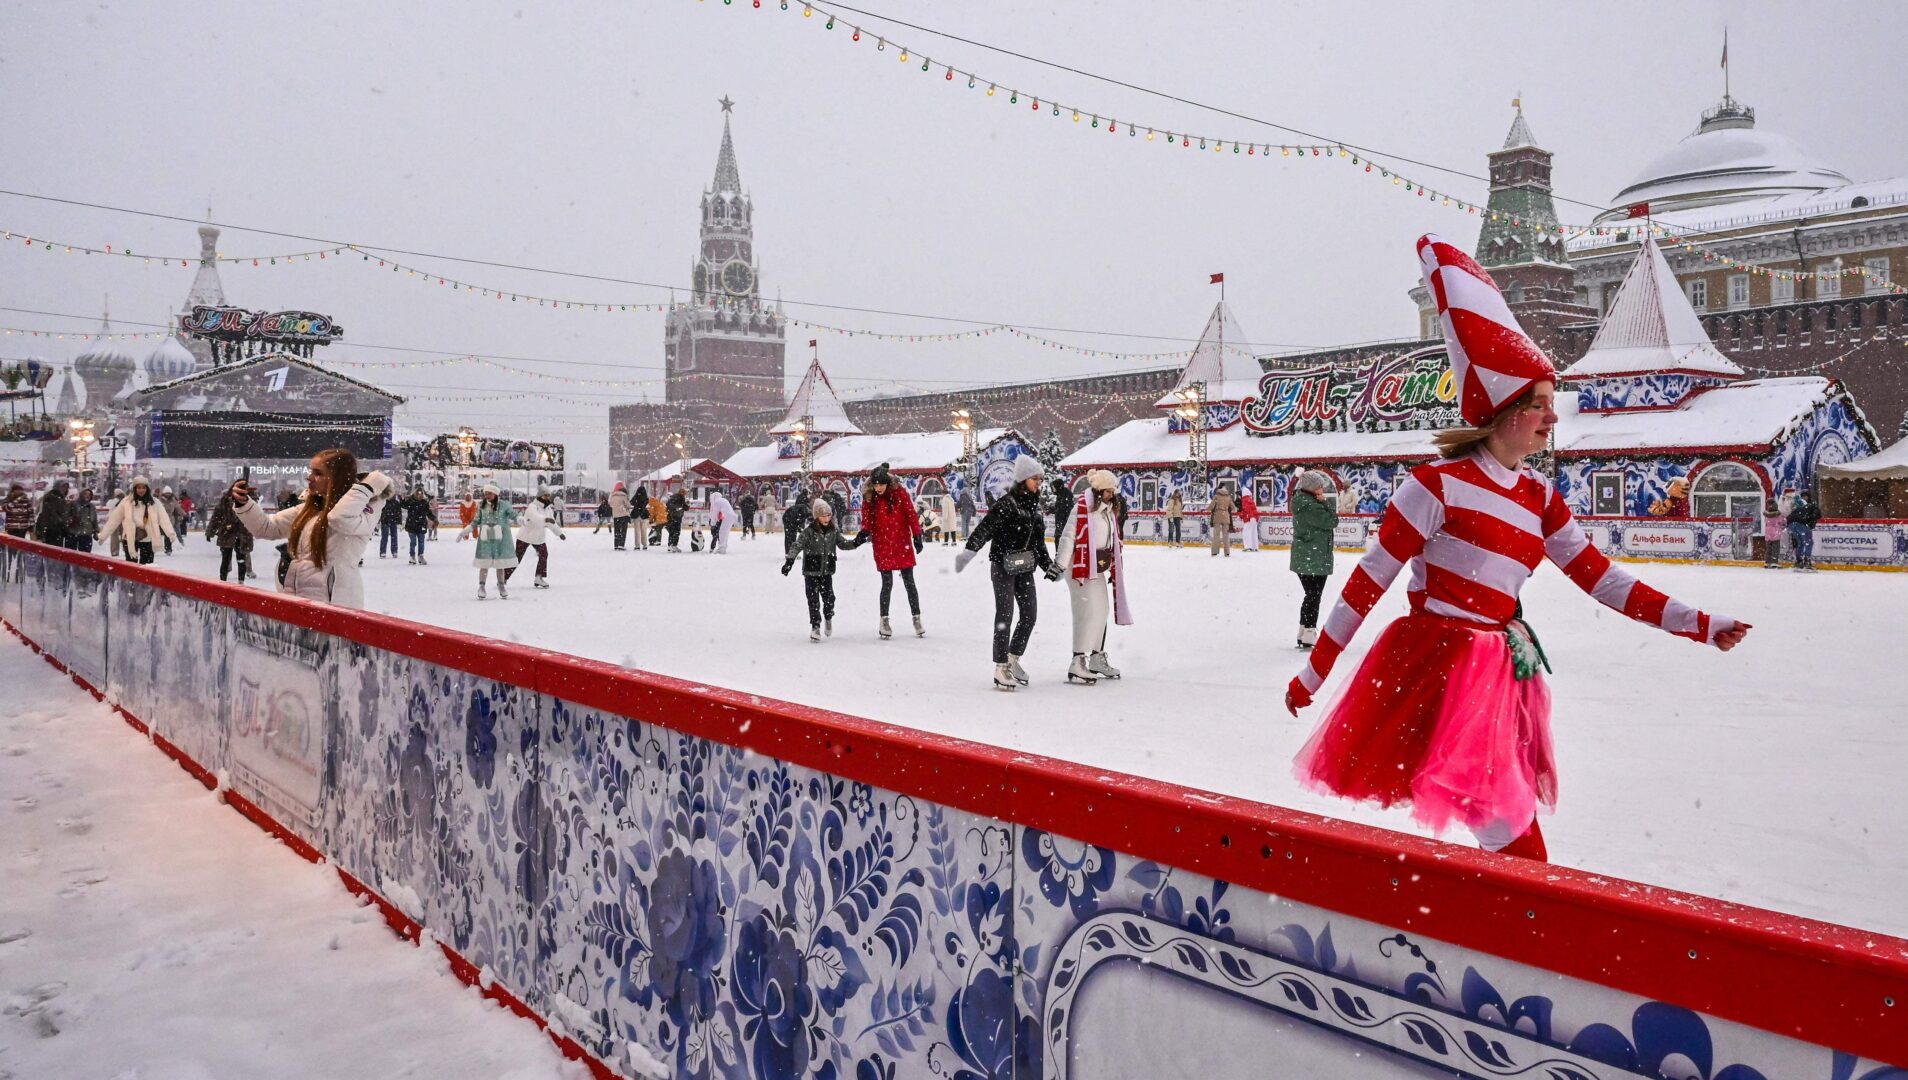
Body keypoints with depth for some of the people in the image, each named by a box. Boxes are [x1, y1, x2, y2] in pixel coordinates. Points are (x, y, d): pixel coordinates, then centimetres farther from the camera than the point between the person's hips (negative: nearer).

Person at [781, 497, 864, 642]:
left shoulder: (833, 531, 1)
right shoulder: (808, 531, -14)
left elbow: (843, 544, 10)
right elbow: (797, 546, -19)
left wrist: (856, 542, -7)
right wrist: (789, 561, -30)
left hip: (827, 571, 3)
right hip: (811, 572, -3)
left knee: (829, 597, 5)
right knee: (813, 600, 0)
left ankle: (828, 618, 35)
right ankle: (815, 627, 11)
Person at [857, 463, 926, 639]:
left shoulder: (899, 492, -7)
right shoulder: (868, 497, -2)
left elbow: (911, 514, -3)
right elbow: (867, 520, 2)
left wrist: (917, 537, -5)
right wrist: (864, 533, -18)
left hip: (903, 545, 0)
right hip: (882, 547, 0)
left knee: (909, 583, 5)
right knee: (887, 584, 0)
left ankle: (917, 620, 14)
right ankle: (884, 622, 11)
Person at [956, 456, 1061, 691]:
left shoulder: (1034, 505, 11)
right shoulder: (1006, 504, -14)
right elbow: (984, 528, -23)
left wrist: (1048, 565, 18)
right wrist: (968, 551, -35)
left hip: (1024, 568, 8)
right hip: (1003, 566, -8)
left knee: (1030, 614, 9)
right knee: (1005, 616, -4)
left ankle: (1013, 659, 26)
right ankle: (1001, 668, 3)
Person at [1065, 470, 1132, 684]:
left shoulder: (1110, 509, 12)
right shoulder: (1083, 507, -16)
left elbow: (1114, 541, 20)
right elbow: (1071, 537, -20)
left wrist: (1114, 570, 21)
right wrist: (1078, 570, -21)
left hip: (1099, 568, 9)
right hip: (1082, 567, -9)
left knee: (1102, 611, 15)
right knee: (1089, 612, -13)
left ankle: (1097, 658, 29)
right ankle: (1077, 664, -11)